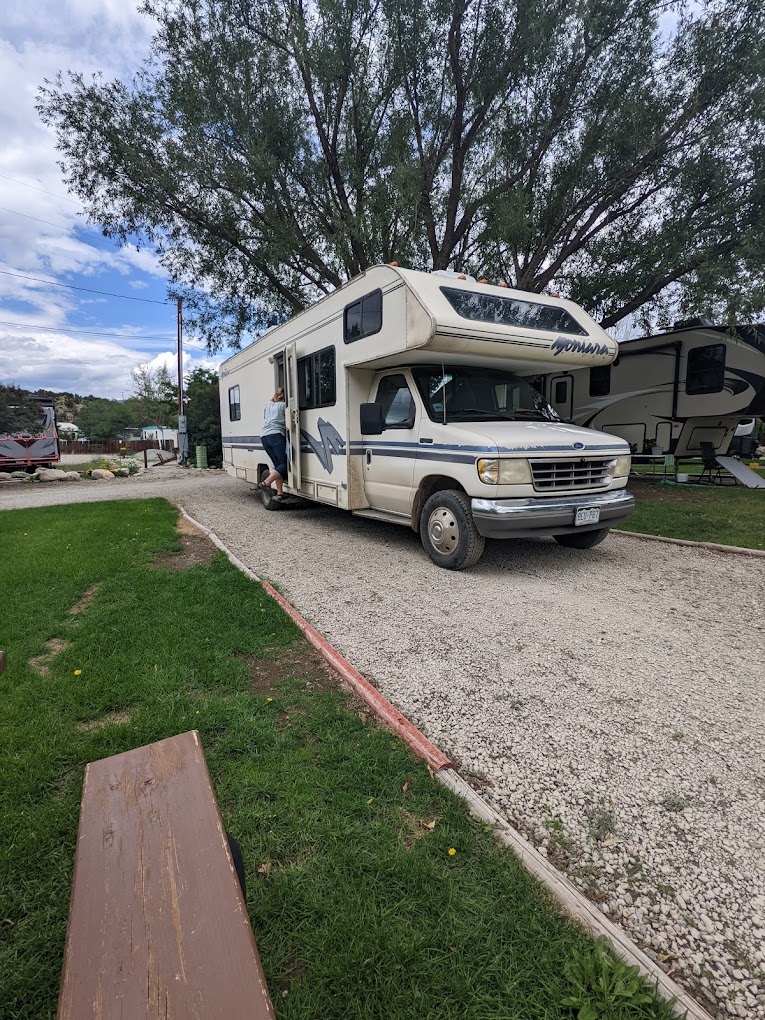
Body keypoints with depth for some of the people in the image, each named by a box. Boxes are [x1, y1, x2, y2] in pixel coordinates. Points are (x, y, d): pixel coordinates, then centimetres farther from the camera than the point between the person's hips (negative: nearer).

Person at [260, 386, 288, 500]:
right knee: (284, 464, -6)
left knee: (278, 465, 9)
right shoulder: (284, 405, 5)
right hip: (276, 435, -7)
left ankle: (279, 493, 1)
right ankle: (266, 482, -22)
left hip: (264, 437, 7)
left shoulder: (268, 405, 24)